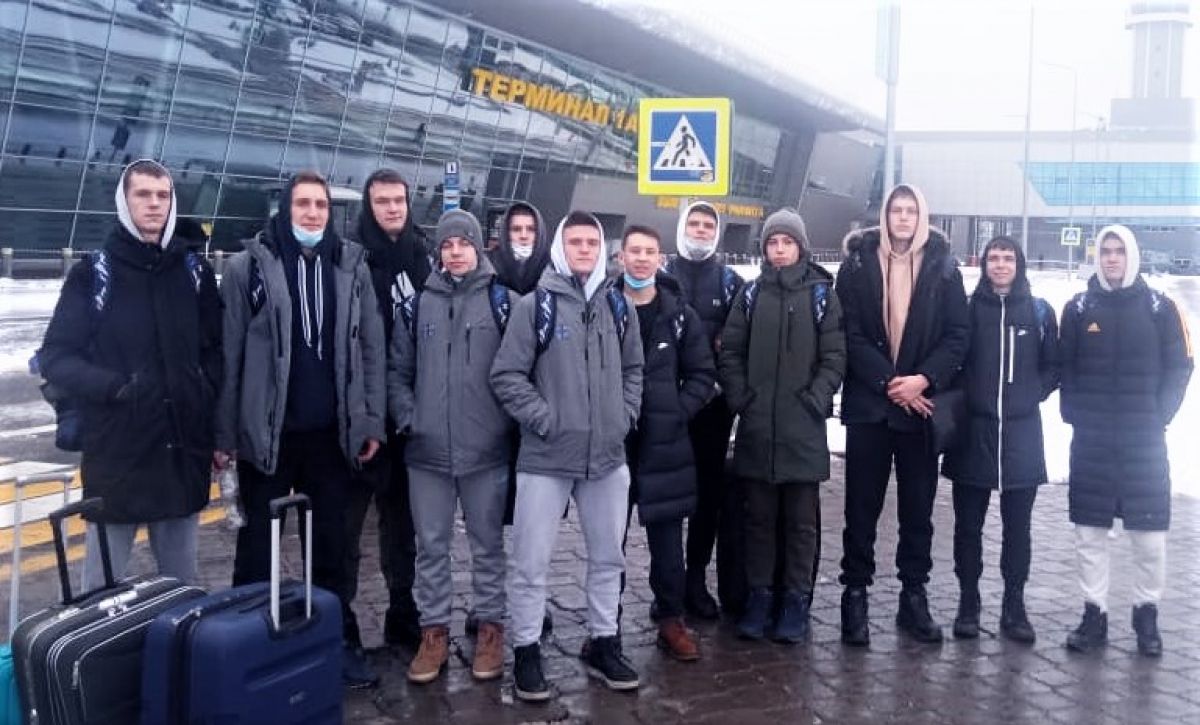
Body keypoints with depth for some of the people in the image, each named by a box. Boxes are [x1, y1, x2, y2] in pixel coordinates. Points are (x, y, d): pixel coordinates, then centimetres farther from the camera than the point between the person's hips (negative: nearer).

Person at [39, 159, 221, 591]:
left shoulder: (194, 269, 8)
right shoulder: (94, 273, -2)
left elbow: (215, 348, 13)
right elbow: (55, 357, -2)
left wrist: (209, 397, -1)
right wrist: (112, 387, -17)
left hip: (184, 453, 3)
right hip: (115, 455, -3)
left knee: (182, 582, 14)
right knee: (104, 585, 4)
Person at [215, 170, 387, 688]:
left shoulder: (352, 266, 4)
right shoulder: (247, 267, -4)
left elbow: (371, 349, 4)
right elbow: (228, 355, -4)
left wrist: (371, 423, 0)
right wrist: (223, 432, -6)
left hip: (331, 433, 2)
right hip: (266, 433, -2)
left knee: (331, 543, 13)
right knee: (258, 544, 10)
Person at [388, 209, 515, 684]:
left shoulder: (502, 299, 0)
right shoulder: (419, 302, 7)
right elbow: (397, 369, 10)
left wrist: (510, 419, -7)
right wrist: (407, 418, -1)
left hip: (487, 448, -2)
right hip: (427, 449, 2)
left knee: (488, 543, 10)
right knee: (431, 546, 10)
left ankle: (490, 628, 22)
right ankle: (434, 631, 22)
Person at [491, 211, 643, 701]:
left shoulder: (617, 305, 7)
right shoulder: (536, 305, -7)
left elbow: (633, 369, 17)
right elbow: (506, 376, -8)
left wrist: (624, 416, 5)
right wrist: (545, 419, -12)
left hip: (608, 455, 5)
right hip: (547, 456, -4)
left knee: (608, 556, 15)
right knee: (530, 561, 0)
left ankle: (603, 644, 30)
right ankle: (525, 652, 16)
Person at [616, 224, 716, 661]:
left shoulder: (679, 314, 4)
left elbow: (702, 373, 7)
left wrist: (679, 411, -5)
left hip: (664, 442, 1)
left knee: (667, 538, 7)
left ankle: (670, 620, 20)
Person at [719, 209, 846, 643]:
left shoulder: (821, 294, 3)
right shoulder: (751, 294, 9)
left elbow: (834, 356, 0)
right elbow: (731, 351, 8)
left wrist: (816, 399, -10)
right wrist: (739, 397, -3)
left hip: (804, 428, -2)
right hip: (756, 427, 2)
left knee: (801, 520, 5)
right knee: (759, 517, 9)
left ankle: (796, 601, 14)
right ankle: (759, 596, 18)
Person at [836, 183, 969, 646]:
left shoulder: (942, 267, 5)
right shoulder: (858, 263, 1)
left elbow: (958, 335, 1)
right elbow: (849, 334, -5)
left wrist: (923, 379, -13)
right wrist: (889, 382, -13)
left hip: (922, 405, 1)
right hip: (868, 404, -1)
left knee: (918, 506, 8)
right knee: (862, 506, 4)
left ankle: (914, 596, 18)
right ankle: (855, 595, 12)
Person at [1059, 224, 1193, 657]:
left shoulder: (1159, 308, 0)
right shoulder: (1079, 308, 3)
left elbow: (1180, 366, 2)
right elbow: (1064, 366, 7)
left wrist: (1160, 415, -5)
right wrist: (1073, 412, -2)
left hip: (1144, 439, -1)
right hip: (1091, 439, 1)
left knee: (1149, 531, 2)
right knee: (1090, 530, 4)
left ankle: (1147, 613, 19)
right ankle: (1094, 614, 14)